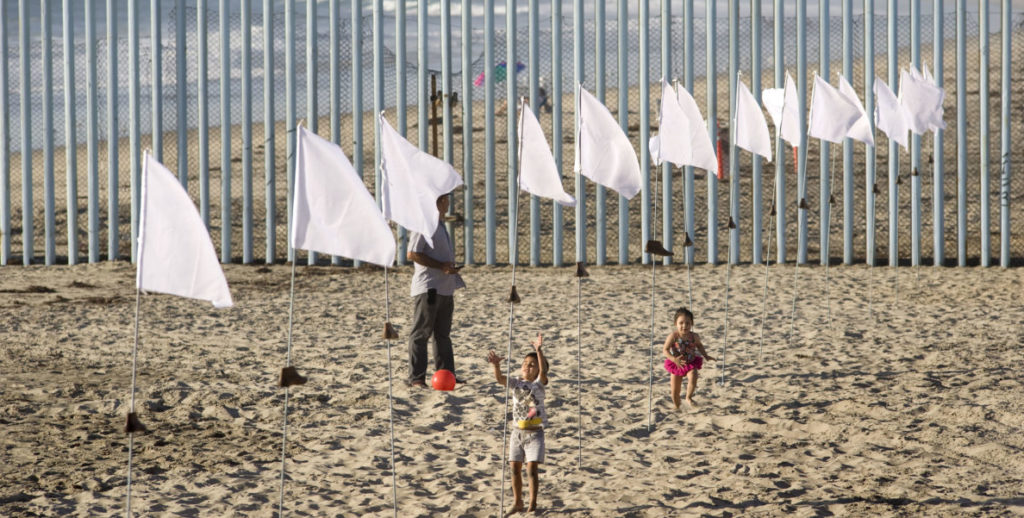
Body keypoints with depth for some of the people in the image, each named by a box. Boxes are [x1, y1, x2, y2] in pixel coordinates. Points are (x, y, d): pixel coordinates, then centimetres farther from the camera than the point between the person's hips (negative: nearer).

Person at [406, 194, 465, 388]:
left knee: (443, 334, 14)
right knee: (421, 333, -5)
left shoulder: (440, 225, 18)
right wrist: (441, 266, -20)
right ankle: (416, 378, -4)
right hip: (427, 289, -10)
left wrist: (451, 267, 12)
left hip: (444, 289, 10)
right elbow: (412, 254, -19)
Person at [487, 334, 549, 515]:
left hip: (535, 433, -4)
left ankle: (532, 505, 2)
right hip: (518, 432, 4)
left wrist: (538, 350, -37)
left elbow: (544, 370, -24)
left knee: (532, 468, -8)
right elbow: (500, 378, -13)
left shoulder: (538, 383, -5)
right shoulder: (516, 383, 4)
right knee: (515, 468, 7)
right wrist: (496, 365, -33)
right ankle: (518, 503, 21)